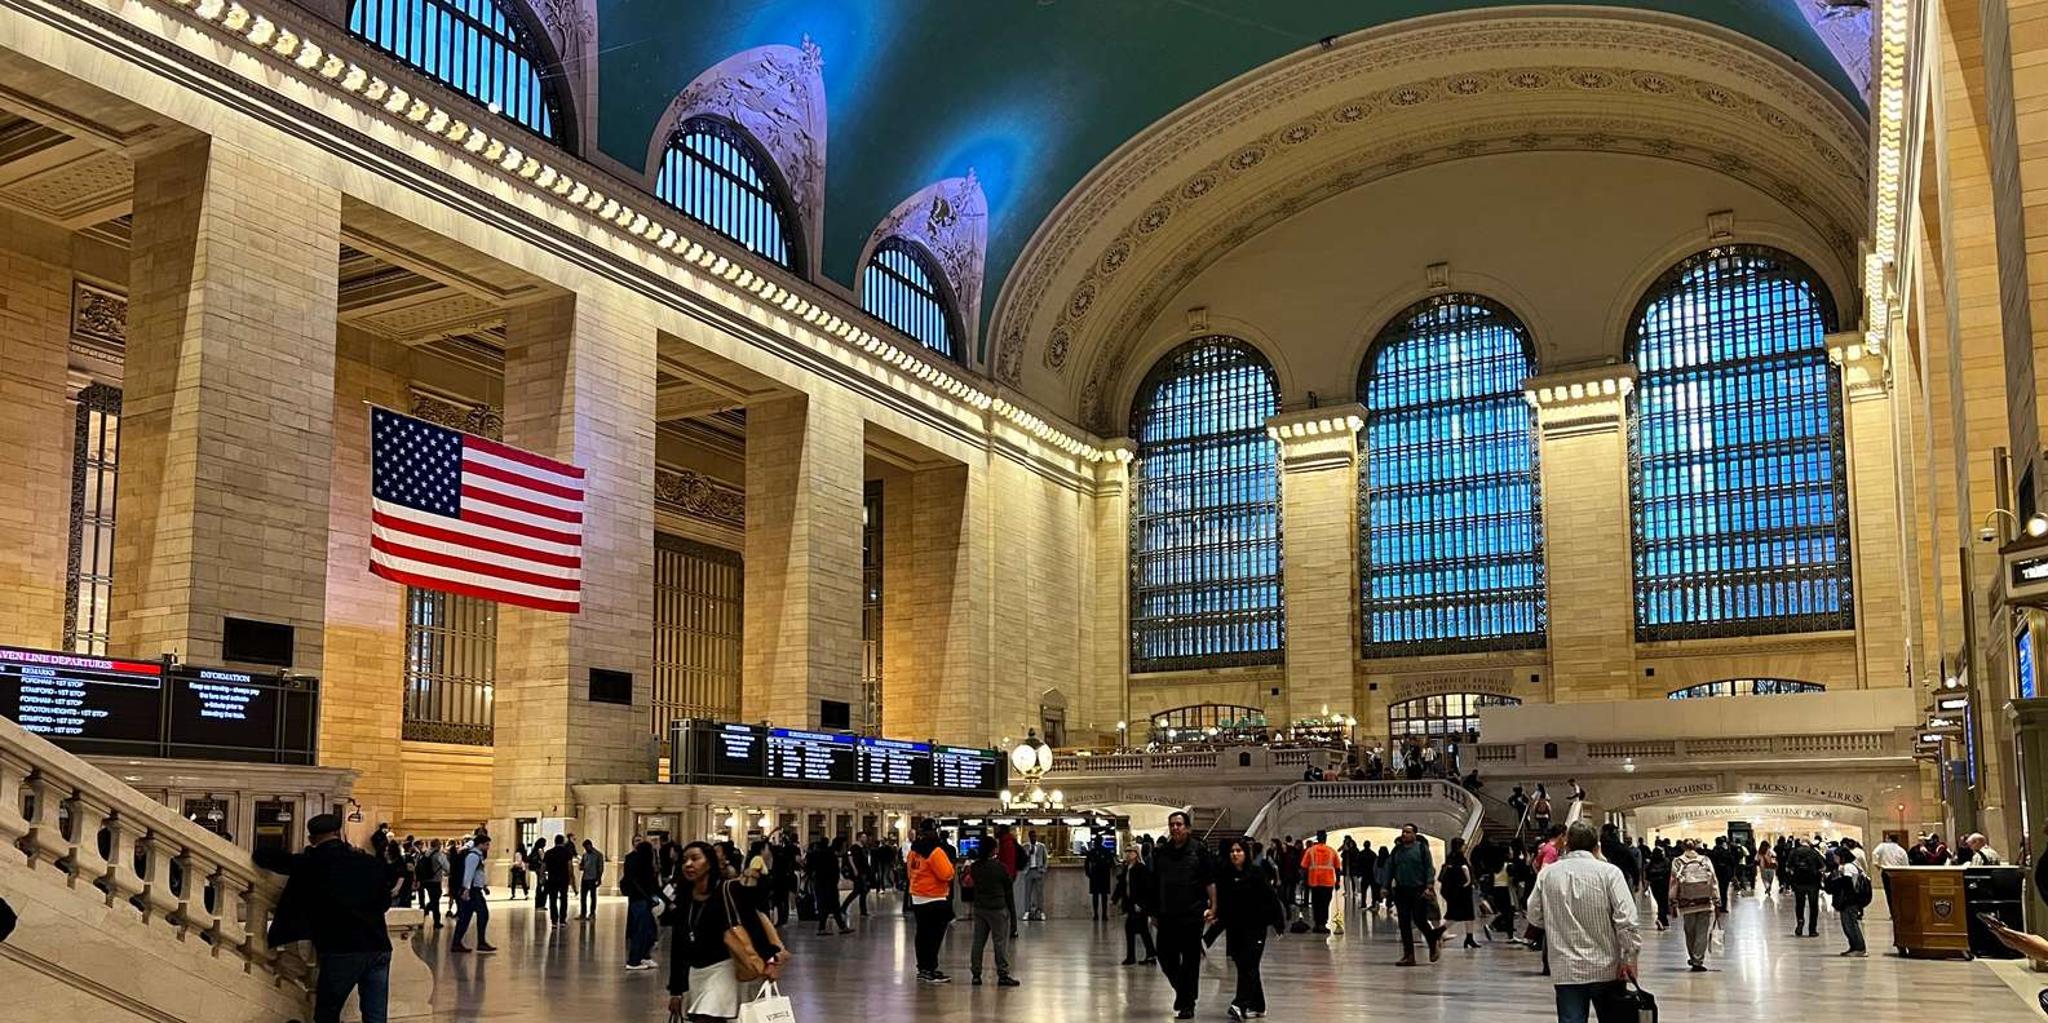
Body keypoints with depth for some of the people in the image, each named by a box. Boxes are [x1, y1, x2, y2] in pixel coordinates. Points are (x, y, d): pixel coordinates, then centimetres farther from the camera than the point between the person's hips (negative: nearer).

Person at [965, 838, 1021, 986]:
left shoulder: (974, 867, 1)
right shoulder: (999, 867, -11)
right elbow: (1008, 889, -5)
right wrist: (1012, 910, 3)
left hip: (979, 908, 5)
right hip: (997, 909, -5)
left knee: (978, 941, 9)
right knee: (1001, 942, 0)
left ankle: (976, 974, 10)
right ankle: (1003, 975, -1)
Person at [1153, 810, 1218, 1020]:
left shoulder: (1199, 850, -2)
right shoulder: (1160, 852, 8)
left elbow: (1210, 881, -2)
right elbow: (1154, 883, 13)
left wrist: (1213, 906, -10)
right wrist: (1154, 911, 12)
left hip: (1192, 914, -4)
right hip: (1167, 914, 4)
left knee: (1190, 959, 1)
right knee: (1166, 957, 5)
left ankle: (1186, 1004, 11)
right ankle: (1183, 991, 31)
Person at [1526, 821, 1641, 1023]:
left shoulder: (1547, 874, 0)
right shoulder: (1609, 872, -7)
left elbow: (1535, 917, 7)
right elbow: (1626, 919, -13)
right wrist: (1630, 957, -8)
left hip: (1566, 970, 1)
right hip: (1606, 968, -1)